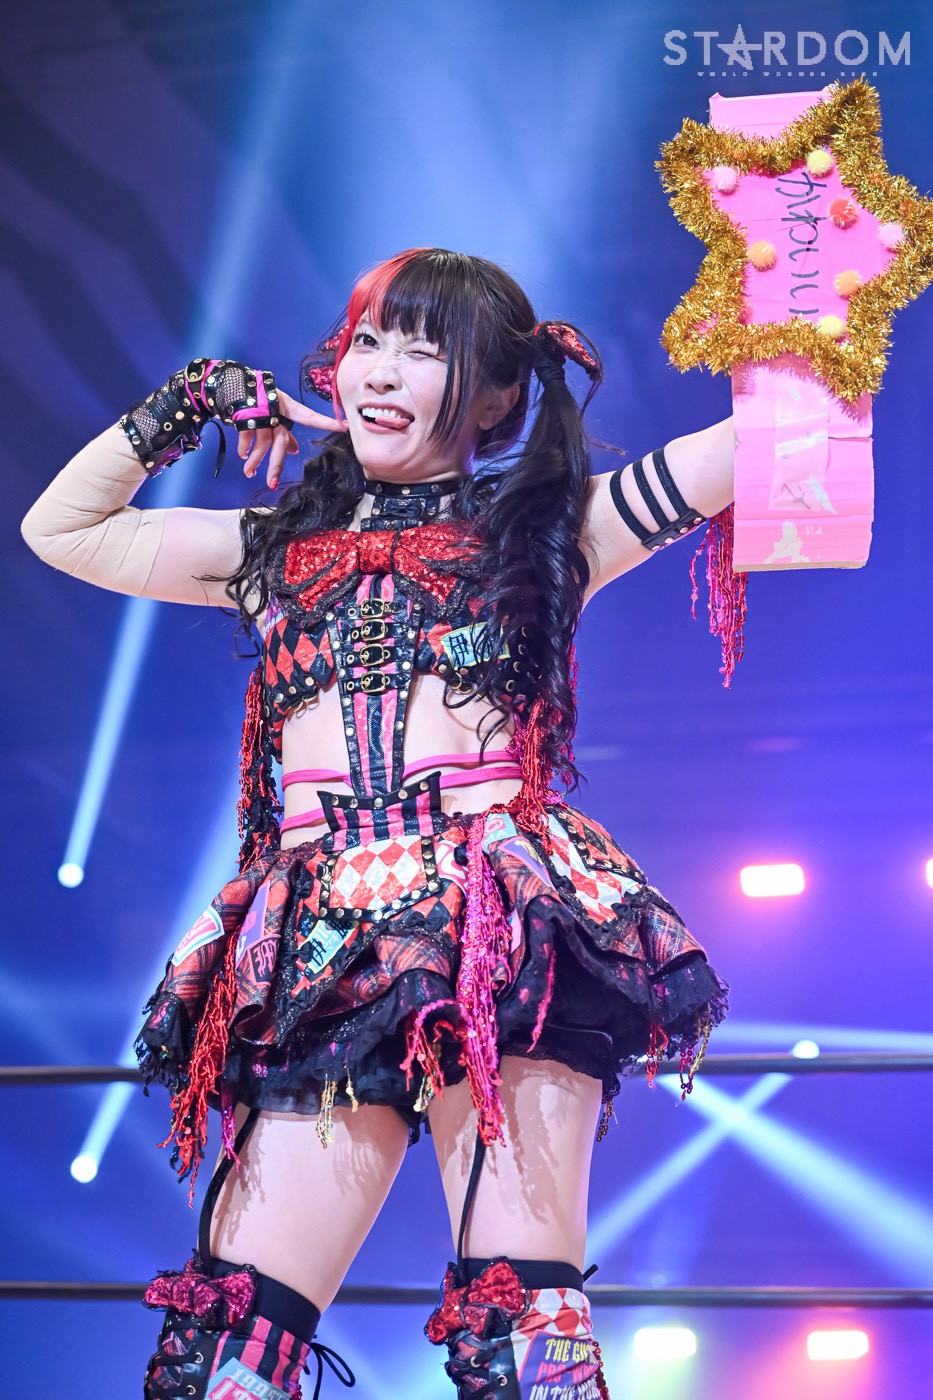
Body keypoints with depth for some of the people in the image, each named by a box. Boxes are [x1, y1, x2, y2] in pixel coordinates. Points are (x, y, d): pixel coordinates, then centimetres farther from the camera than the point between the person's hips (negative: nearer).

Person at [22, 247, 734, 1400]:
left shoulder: (544, 530, 14)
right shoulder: (282, 549, 23)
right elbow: (60, 527, 29)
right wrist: (188, 403, 21)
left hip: (502, 930, -3)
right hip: (320, 955, 3)